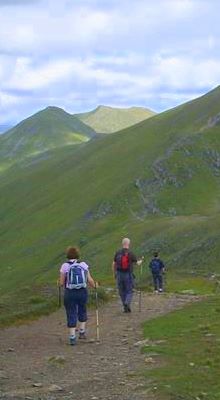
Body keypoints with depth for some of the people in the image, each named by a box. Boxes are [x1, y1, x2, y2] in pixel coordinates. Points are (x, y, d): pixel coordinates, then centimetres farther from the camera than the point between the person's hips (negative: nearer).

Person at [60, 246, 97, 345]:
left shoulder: (65, 266, -5)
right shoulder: (83, 265, 0)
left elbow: (61, 283, -5)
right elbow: (90, 280, -2)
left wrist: (61, 282, 18)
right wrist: (94, 285, 18)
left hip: (70, 293, -2)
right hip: (83, 292, 2)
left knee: (71, 315, 4)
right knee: (82, 311, 25)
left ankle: (72, 338, 1)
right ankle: (82, 332, 26)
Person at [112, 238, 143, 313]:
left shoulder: (118, 253, -2)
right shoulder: (131, 253, -9)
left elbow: (114, 264, 3)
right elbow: (138, 263, -2)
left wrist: (114, 273, 16)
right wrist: (140, 261, 22)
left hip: (119, 275, 2)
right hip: (128, 275, -2)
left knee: (122, 292, 13)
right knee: (129, 292, 7)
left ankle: (126, 307, 17)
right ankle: (127, 303, -17)